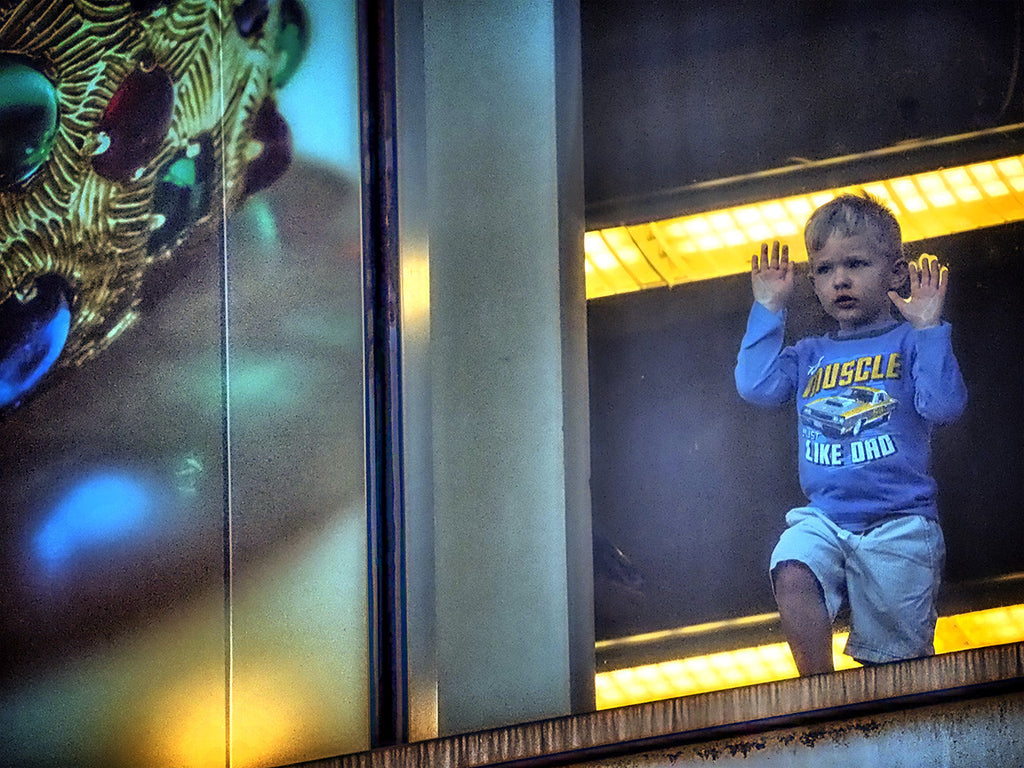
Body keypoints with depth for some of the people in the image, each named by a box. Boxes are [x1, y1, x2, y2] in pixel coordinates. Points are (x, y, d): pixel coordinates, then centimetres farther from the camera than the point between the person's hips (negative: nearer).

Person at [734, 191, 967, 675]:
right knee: (793, 573, -29)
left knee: (899, 658, -5)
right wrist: (768, 308, 3)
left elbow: (944, 406, -10)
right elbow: (755, 386, 1)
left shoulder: (909, 344, 5)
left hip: (899, 521, -3)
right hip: (823, 517, 3)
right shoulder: (809, 356, 17)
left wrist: (928, 327, -14)